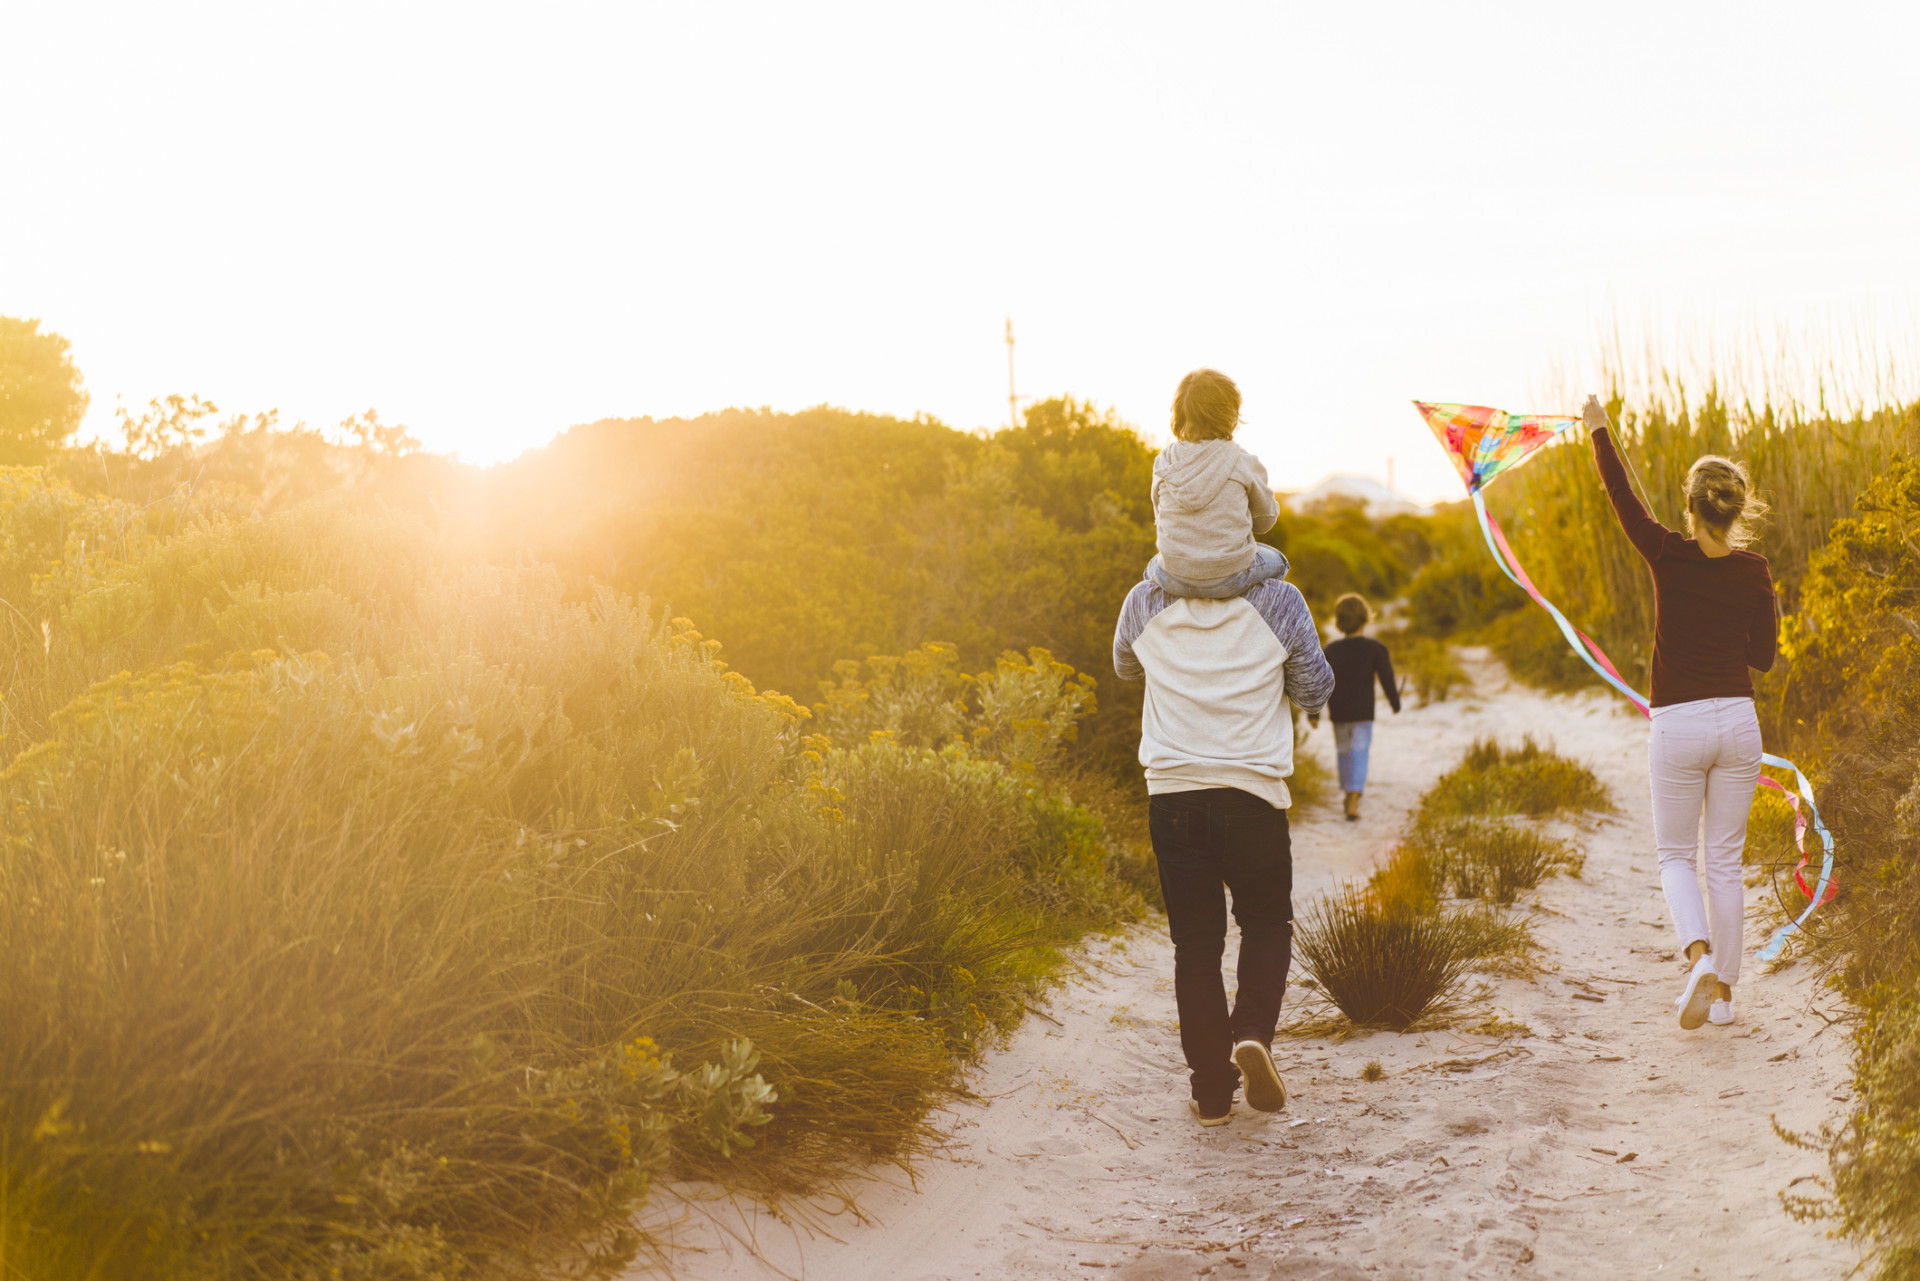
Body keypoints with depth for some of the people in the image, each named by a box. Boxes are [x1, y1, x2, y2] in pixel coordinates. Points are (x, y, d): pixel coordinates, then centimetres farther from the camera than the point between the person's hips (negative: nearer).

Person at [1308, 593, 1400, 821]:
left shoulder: (1330, 650, -2)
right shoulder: (1375, 648, -6)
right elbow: (1387, 678, -3)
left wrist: (1313, 713, 1)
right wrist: (1395, 702, 13)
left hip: (1338, 713, 2)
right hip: (1363, 712, -2)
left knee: (1343, 753, 18)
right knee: (1359, 755, -4)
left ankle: (1349, 796, 29)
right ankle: (1353, 802, -17)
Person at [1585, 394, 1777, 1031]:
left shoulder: (1669, 556, -10)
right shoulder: (1754, 572, -1)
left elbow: (1622, 496, 6)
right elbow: (1763, 655, 9)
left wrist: (1600, 430, 19)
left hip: (1678, 726, -3)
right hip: (1738, 721, 3)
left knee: (1676, 855, 11)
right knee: (1725, 861, 12)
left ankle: (1701, 958, -15)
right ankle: (1721, 990, 16)